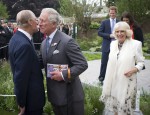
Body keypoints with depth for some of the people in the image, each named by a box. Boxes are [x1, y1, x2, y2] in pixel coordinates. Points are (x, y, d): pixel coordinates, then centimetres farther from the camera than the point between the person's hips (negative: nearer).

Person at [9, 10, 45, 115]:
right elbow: (21, 77, -26)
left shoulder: (17, 37, 3)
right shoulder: (24, 44, -28)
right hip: (31, 96, -9)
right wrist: (22, 103, -18)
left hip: (29, 93, 9)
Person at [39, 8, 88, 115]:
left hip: (70, 95, -7)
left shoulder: (67, 41, -18)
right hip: (54, 95, 7)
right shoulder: (44, 43, 7)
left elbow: (83, 64, -18)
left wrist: (64, 75, -23)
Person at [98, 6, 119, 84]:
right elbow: (99, 32, -4)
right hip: (106, 46, -1)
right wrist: (109, 35, -15)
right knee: (104, 62, 3)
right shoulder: (104, 22, 1)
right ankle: (101, 77, 14)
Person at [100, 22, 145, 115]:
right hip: (113, 80, 5)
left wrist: (134, 69, -24)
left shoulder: (136, 44, -12)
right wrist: (107, 78, 14)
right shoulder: (113, 43, 4)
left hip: (126, 81, -5)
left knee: (124, 105, 4)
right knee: (114, 102, 17)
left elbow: (141, 62, -5)